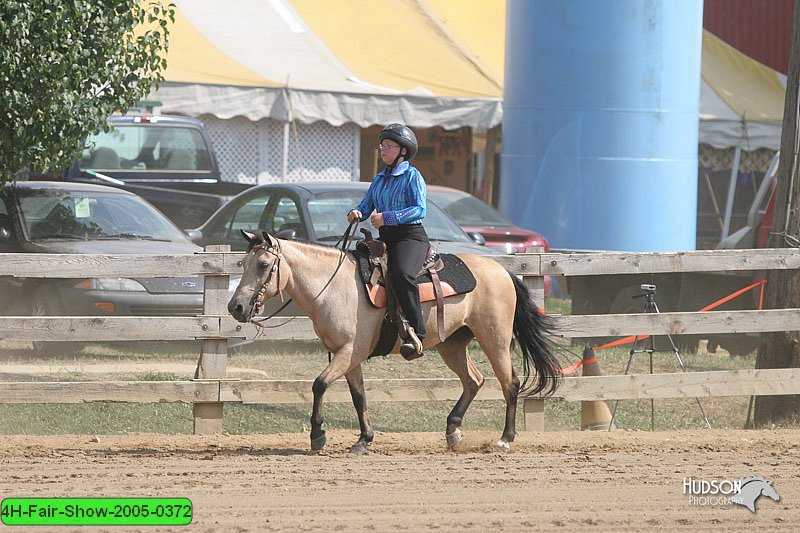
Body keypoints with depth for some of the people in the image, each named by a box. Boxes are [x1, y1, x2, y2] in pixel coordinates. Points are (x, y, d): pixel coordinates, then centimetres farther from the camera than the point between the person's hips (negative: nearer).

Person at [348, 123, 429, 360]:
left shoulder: (412, 176, -2)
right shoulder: (380, 180, 20)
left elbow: (419, 210, -12)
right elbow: (366, 206, 19)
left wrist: (387, 217, -20)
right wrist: (356, 213, -6)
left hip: (411, 236, -9)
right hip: (385, 240, 9)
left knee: (402, 274, -36)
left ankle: (416, 332, -38)